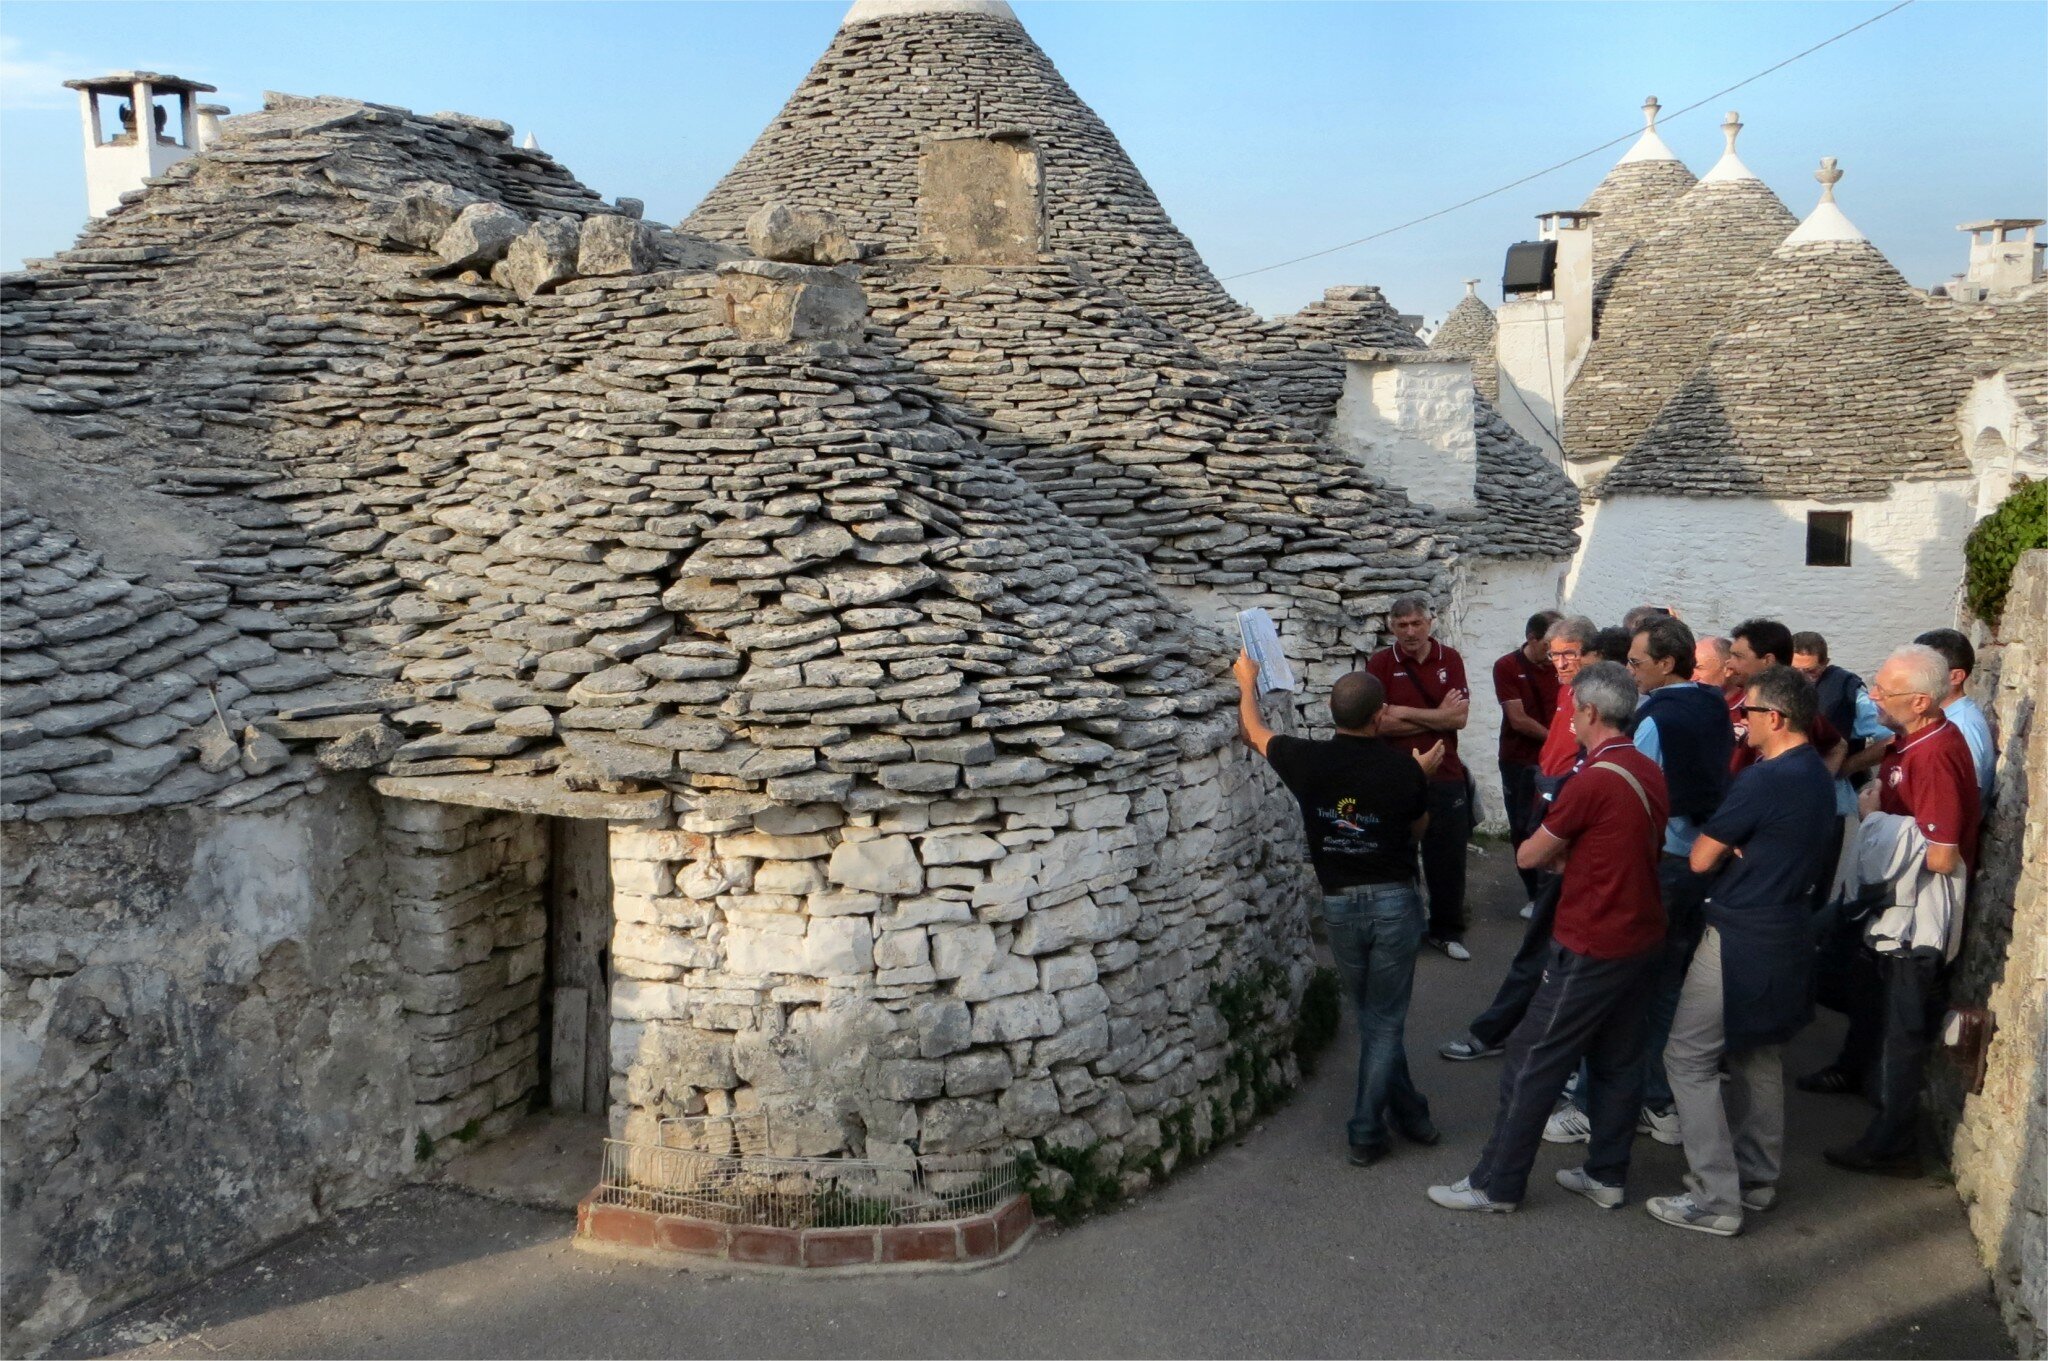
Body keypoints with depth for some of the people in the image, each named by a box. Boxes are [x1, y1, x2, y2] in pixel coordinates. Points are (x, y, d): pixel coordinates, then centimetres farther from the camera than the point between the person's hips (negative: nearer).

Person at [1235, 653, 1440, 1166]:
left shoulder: (1307, 760, -11)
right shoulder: (1403, 769, -12)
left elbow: (1254, 732, 9)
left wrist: (1248, 682, 26)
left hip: (1339, 904, 2)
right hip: (1394, 900, -2)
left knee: (1374, 1017, 19)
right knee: (1385, 1021, 7)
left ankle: (1408, 1113, 28)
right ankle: (1366, 1134, 9)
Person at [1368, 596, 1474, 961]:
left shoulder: (1450, 659, 3)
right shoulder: (1381, 663, -4)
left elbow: (1460, 716, -9)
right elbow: (1380, 723, -14)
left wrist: (1404, 713, -13)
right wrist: (1437, 716, -11)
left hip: (1445, 776, 2)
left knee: (1448, 857, 9)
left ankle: (1447, 930, 24)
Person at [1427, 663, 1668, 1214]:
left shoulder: (1593, 780, -21)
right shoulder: (1650, 774, 5)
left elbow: (1529, 856, -12)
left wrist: (1557, 850, 8)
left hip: (1591, 950, -8)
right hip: (1642, 939, 9)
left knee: (1533, 1062, 1)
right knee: (1618, 1060, 17)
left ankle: (1497, 1184, 9)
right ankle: (1607, 1175, 26)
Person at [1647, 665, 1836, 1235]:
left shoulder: (1765, 780, -22)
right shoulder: (1818, 776, 7)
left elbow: (1700, 859, -16)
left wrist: (1725, 847, 4)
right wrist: (1741, 850, 1)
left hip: (1741, 937, -9)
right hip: (1788, 933, 9)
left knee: (1689, 1059, -2)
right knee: (1760, 1058, 20)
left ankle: (1716, 1200, -1)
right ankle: (1756, 1177, 30)